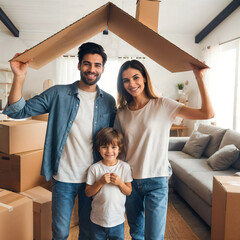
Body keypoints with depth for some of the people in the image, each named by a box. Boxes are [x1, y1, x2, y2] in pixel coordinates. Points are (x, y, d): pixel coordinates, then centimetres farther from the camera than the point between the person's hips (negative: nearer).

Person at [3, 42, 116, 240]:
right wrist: (19, 77, -23)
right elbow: (18, 111, -8)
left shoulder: (109, 101, 1)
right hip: (64, 178, -1)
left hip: (93, 178, 2)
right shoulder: (59, 94, -6)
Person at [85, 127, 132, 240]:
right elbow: (88, 193, -7)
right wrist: (101, 182, -21)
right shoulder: (94, 168, -10)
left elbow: (128, 192, -2)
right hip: (97, 220, 0)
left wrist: (120, 183, -20)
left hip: (118, 220, 0)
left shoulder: (125, 167, -7)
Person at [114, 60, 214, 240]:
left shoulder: (163, 105, -8)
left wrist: (200, 79, -20)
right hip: (130, 181, 4)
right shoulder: (122, 113, 2)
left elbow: (208, 114, -15)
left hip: (156, 181, -3)